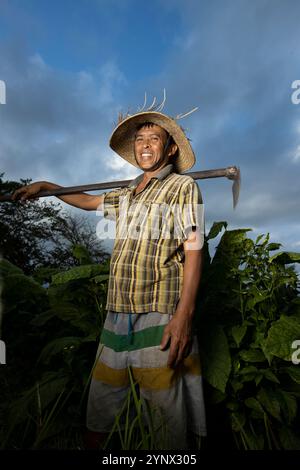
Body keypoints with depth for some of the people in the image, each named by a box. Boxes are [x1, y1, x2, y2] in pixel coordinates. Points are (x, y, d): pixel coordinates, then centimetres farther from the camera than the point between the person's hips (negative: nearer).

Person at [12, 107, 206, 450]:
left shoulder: (183, 187, -2)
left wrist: (184, 315, -19)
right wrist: (46, 186, 36)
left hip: (160, 317, -6)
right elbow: (90, 201, 35)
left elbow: (193, 253, -10)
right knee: (101, 400, 16)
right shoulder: (128, 194, 17)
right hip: (118, 314, 7)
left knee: (167, 406, 3)